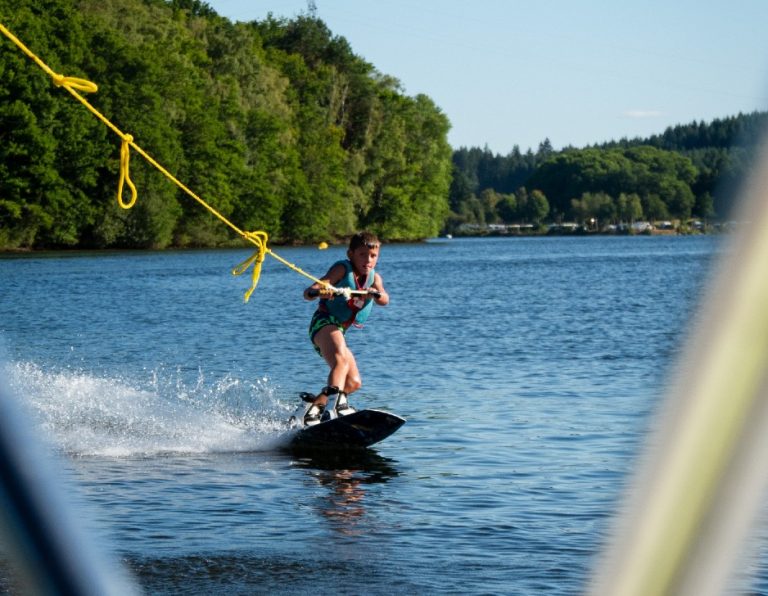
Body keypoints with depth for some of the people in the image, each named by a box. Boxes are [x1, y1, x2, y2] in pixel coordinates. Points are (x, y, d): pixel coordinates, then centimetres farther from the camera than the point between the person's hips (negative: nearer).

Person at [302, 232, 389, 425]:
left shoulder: (374, 277, 11)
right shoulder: (343, 269, -7)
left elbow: (384, 300, -11)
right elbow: (307, 293, -17)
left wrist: (374, 293, -34)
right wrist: (319, 292, -41)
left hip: (339, 332, 8)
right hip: (325, 322, -8)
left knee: (353, 382, 6)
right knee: (342, 359, -34)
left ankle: (314, 409, 18)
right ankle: (338, 401, -57)